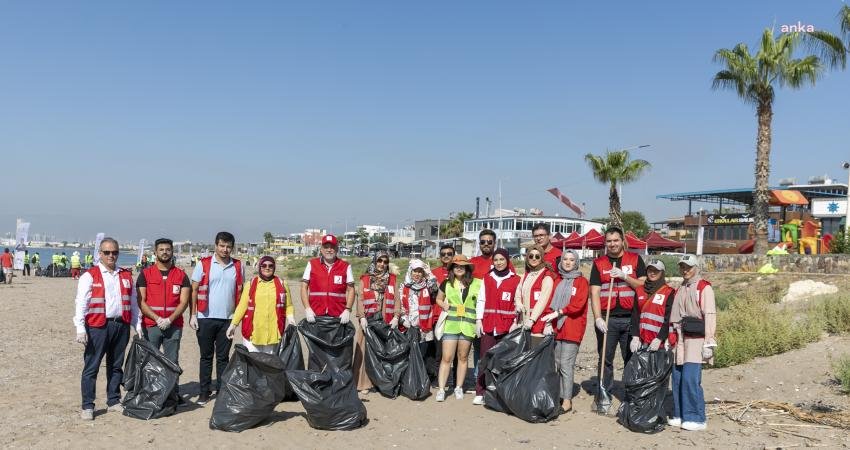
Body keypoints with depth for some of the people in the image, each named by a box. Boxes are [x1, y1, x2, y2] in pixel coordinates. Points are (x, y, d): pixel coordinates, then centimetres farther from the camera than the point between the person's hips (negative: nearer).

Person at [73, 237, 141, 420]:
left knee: (116, 365, 12)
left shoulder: (126, 276, 14)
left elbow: (133, 303, 17)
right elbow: (81, 303, -6)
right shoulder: (89, 276, 0)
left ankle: (113, 401, 23)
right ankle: (87, 406, 7)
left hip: (121, 326, 5)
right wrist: (80, 328, -14)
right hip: (97, 327, -4)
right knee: (91, 367, -1)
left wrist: (137, 326, 11)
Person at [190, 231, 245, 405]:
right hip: (205, 318, -1)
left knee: (223, 357, 8)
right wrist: (193, 314, -4)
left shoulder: (238, 266, 6)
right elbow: (194, 290, 1)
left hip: (227, 319, 2)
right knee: (206, 356, 7)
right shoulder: (204, 264, -1)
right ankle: (204, 391, 15)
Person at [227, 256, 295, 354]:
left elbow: (288, 306, 12)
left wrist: (290, 317, -7)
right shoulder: (251, 284, 7)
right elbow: (242, 306, 5)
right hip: (252, 333, -1)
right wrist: (233, 324, -3)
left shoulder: (282, 284, 9)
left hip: (274, 333, 1)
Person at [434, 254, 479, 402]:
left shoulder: (476, 284, 3)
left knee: (463, 357, 9)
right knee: (447, 358, -4)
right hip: (450, 324, 0)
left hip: (468, 325, 0)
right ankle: (441, 389, 1)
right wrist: (444, 305, 3)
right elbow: (438, 298, 22)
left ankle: (459, 388, 21)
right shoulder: (447, 284, 8)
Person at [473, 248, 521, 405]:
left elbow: (518, 304, 2)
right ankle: (480, 393, 4)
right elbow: (481, 300, 10)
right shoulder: (487, 278, 11)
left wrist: (516, 323, -6)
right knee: (485, 359, 1)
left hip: (507, 326, -2)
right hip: (488, 325, 2)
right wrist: (478, 320, 2)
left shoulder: (516, 280, 3)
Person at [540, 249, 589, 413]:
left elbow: (578, 304, -11)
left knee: (566, 363, -9)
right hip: (556, 327, 5)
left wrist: (558, 312, -15)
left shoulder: (582, 281, 1)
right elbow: (551, 304, 12)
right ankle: (559, 396, 15)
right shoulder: (557, 282, 16)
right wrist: (549, 322, 0)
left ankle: (567, 400, -3)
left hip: (572, 328, -5)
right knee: (557, 363, 6)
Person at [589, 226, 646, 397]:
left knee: (632, 359, 5)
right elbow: (594, 292, 0)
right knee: (605, 359, 6)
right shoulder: (599, 263, 7)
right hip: (607, 319, 0)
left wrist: (624, 276, -11)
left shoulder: (635, 259, 8)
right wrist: (598, 318, -10)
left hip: (630, 317, 0)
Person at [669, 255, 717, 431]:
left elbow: (710, 316, -10)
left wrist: (709, 342, -15)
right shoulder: (680, 289, 20)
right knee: (677, 378, 7)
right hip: (680, 339, 7)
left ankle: (696, 418, -2)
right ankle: (680, 414, 17)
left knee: (690, 378, -12)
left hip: (696, 338, -7)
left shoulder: (704, 287, -4)